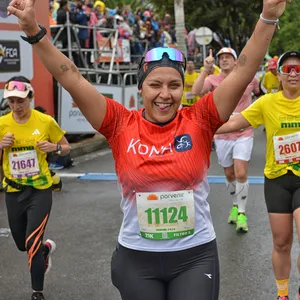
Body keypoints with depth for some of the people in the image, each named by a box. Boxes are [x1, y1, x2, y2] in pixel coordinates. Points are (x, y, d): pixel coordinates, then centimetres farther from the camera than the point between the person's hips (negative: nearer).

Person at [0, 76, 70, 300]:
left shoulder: (46, 121, -10)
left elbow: (66, 148, 3)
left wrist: (54, 147, -19)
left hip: (40, 190, -3)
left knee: (32, 244, -11)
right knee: (22, 244, 17)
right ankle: (46, 248, 52)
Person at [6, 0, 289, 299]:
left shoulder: (199, 121, -7)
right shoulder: (121, 124, -6)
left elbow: (242, 73, -14)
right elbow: (71, 79, -11)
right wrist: (34, 32, -20)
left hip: (196, 256, -1)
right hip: (136, 258, 1)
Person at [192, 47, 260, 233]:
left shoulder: (250, 78, -2)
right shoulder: (213, 80, -5)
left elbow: (260, 93, 20)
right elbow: (196, 91, -26)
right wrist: (206, 69, -35)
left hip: (243, 134, -1)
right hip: (222, 136, 1)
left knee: (241, 174, -12)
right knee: (230, 175, 13)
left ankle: (242, 213, 3)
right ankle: (235, 205, 36)